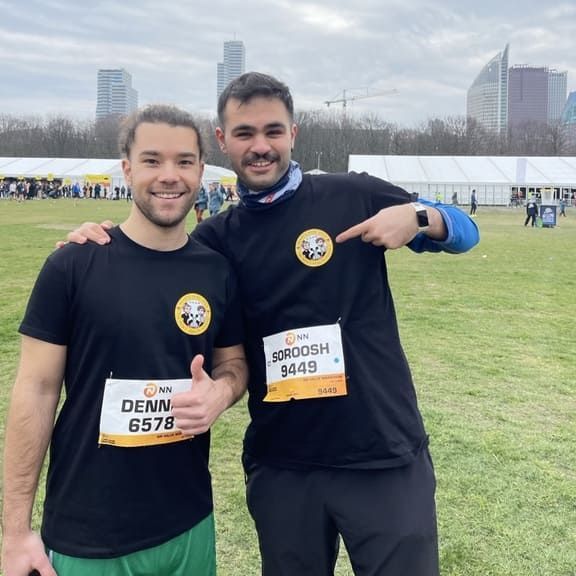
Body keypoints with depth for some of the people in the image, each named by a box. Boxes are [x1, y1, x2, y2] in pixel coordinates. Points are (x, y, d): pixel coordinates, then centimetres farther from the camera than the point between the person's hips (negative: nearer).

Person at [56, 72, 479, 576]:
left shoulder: (353, 196, -4)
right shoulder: (216, 240, 2)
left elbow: (465, 231, 6)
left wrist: (418, 216, -15)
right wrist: (104, 245, -8)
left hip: (385, 457, -2)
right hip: (282, 468, 3)